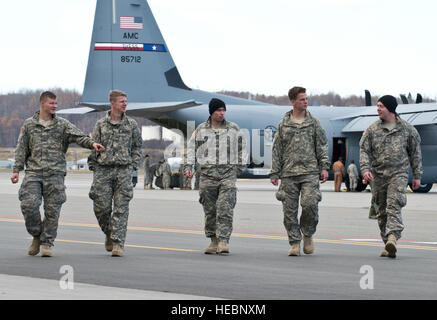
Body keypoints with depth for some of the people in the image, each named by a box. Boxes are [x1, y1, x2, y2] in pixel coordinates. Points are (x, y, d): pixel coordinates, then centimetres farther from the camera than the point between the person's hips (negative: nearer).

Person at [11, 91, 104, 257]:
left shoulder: (62, 124, 8)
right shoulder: (29, 124, 11)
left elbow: (78, 137, -4)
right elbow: (22, 149, 12)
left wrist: (92, 143, -24)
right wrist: (16, 170, 5)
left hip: (55, 174, 0)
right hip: (33, 173, 0)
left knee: (52, 210, -3)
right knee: (29, 204, -13)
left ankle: (47, 243, 8)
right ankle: (37, 236, 9)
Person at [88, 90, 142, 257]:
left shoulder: (131, 124, 7)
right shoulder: (101, 124, 4)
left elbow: (137, 146, 15)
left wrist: (133, 165, 5)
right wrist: (93, 167, 2)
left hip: (123, 171, 0)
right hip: (103, 170, 0)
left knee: (121, 209, -6)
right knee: (102, 207, -2)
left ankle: (118, 244, -6)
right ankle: (109, 233, 25)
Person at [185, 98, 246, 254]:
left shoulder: (233, 129, 8)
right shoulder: (201, 129, 9)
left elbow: (241, 147, 19)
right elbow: (192, 147, 15)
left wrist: (241, 166, 16)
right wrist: (188, 166, 5)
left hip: (228, 173, -1)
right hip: (207, 173, 1)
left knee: (225, 209, -13)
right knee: (210, 210, 3)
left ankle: (223, 241, -16)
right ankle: (214, 241, 13)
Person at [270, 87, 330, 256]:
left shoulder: (314, 122, 9)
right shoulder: (283, 124, 9)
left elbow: (322, 146, 9)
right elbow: (277, 150, 11)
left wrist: (324, 167, -1)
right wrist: (274, 173, 6)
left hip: (310, 172, -1)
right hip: (288, 174, 1)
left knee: (310, 203, -17)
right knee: (290, 210, -1)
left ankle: (308, 234, 6)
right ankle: (295, 243, 8)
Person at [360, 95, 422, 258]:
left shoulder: (407, 129, 4)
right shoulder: (372, 129, 7)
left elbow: (415, 152, 11)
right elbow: (364, 150, 5)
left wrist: (417, 175, 10)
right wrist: (365, 169, -12)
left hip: (399, 174, -3)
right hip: (378, 175, 3)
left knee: (394, 206, -21)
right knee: (382, 211, 5)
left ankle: (392, 238, -33)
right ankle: (388, 245, 13)